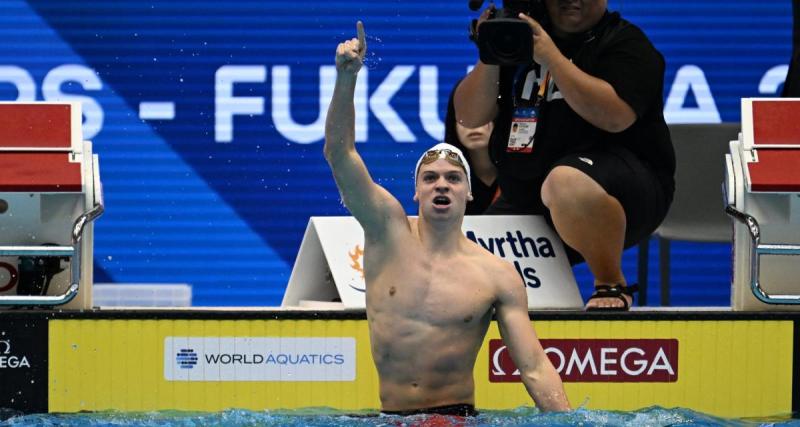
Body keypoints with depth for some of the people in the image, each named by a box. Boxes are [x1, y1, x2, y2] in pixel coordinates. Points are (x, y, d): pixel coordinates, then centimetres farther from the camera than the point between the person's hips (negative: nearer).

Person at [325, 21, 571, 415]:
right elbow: (339, 153, -4)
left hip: (457, 416, -1)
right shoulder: (390, 231, 5)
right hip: (390, 419, 1)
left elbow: (534, 368, 0)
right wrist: (346, 77, -18)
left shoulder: (497, 276, 2)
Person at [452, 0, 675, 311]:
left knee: (568, 181, -40)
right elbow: (469, 116, 8)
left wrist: (550, 56, -21)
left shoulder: (624, 43, -1)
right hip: (524, 198, 6)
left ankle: (612, 284, -21)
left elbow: (617, 116, -21)